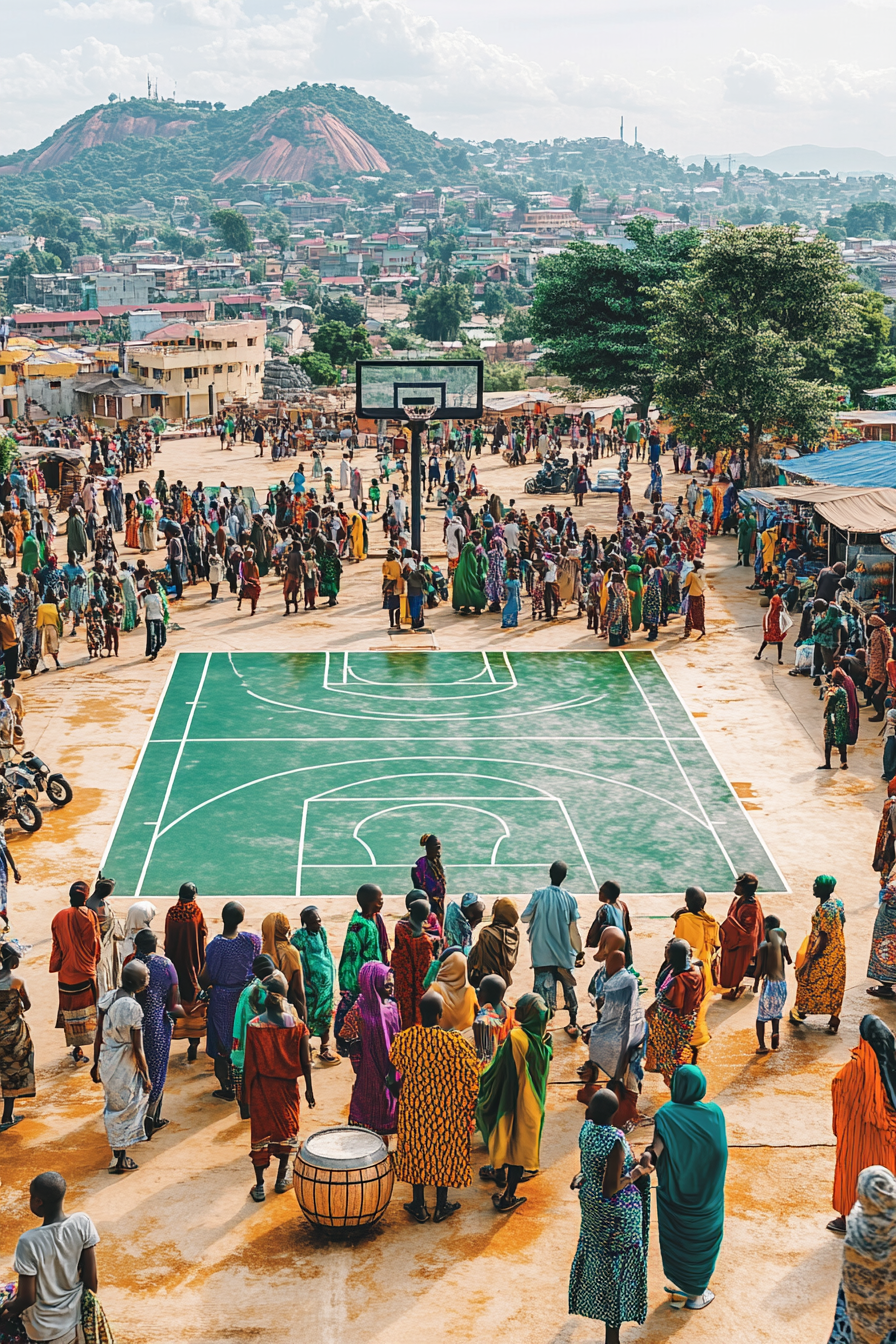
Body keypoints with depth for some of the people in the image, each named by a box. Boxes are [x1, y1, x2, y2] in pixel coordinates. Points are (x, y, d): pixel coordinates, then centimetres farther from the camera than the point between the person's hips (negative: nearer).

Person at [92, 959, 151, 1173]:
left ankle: (118, 1154, 34)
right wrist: (146, 1077, -8)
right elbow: (137, 1049, -18)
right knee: (125, 1110, 10)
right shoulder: (133, 1007, -24)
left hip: (106, 1061, 7)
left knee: (113, 1107, 20)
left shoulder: (108, 998, -3)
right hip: (124, 1066, -7)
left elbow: (99, 1036, 6)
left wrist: (96, 1063, 17)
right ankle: (120, 1159, 20)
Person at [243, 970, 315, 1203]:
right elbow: (305, 1061, -6)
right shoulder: (297, 1025, -11)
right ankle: (281, 1180, 29)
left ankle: (259, 1186, 12)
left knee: (261, 1131, 9)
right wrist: (309, 1089, 6)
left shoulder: (254, 1026, -14)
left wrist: (246, 1088, 5)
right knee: (287, 1129, 18)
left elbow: (249, 1062, -8)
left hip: (261, 1086, -1)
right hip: (287, 1087, 1)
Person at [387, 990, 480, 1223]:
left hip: (413, 1106, 2)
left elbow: (392, 1079, 1)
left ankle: (419, 1206, 29)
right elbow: (470, 1079, -14)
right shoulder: (455, 1042, -21)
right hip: (447, 1108, -2)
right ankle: (442, 1206, 29)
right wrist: (468, 1108, 1)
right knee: (444, 1149, 16)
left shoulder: (403, 1040, -14)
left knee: (416, 1149, 18)